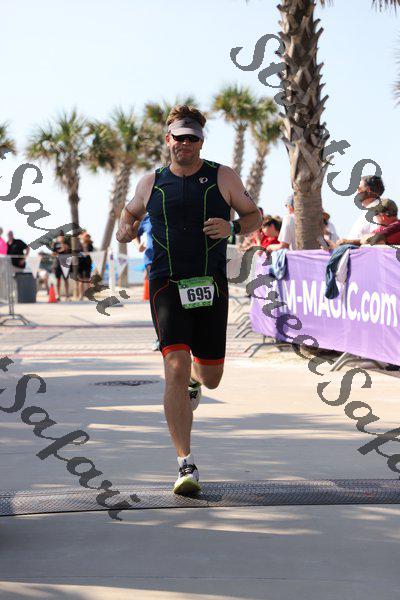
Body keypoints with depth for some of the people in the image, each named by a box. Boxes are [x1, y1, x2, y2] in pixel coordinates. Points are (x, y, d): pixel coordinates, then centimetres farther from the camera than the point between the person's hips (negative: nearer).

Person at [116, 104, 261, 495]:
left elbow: (254, 216, 11)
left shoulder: (223, 178, 4)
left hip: (211, 287, 1)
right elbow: (131, 212, 25)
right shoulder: (151, 183, 8)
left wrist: (232, 228, -10)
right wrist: (125, 228, 2)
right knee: (176, 368, -17)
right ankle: (186, 464, -14)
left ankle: (194, 378, 52)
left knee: (211, 377, 10)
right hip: (167, 286, -1)